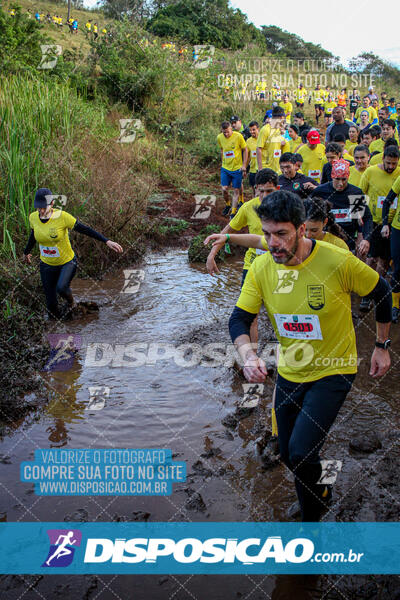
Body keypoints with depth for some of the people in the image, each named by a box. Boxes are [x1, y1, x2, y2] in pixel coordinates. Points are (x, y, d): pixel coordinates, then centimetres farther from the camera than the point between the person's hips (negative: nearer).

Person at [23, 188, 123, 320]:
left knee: (61, 288, -30)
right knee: (51, 304, 4)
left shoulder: (62, 216, -22)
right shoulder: (33, 217, -9)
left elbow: (85, 230, -19)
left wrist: (107, 241, -25)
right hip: (47, 265, 4)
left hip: (67, 262, -3)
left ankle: (70, 301, 7)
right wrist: (26, 251, 29)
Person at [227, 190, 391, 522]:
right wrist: (249, 355, -28)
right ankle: (320, 491, 50)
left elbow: (382, 292, -5)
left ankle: (311, 517, 13)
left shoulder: (338, 261, -22)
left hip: (332, 373, -4)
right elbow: (239, 319, -8)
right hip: (289, 373, 5)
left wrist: (382, 346, 2)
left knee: (301, 452, -19)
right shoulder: (261, 267, -12)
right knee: (289, 454, 17)